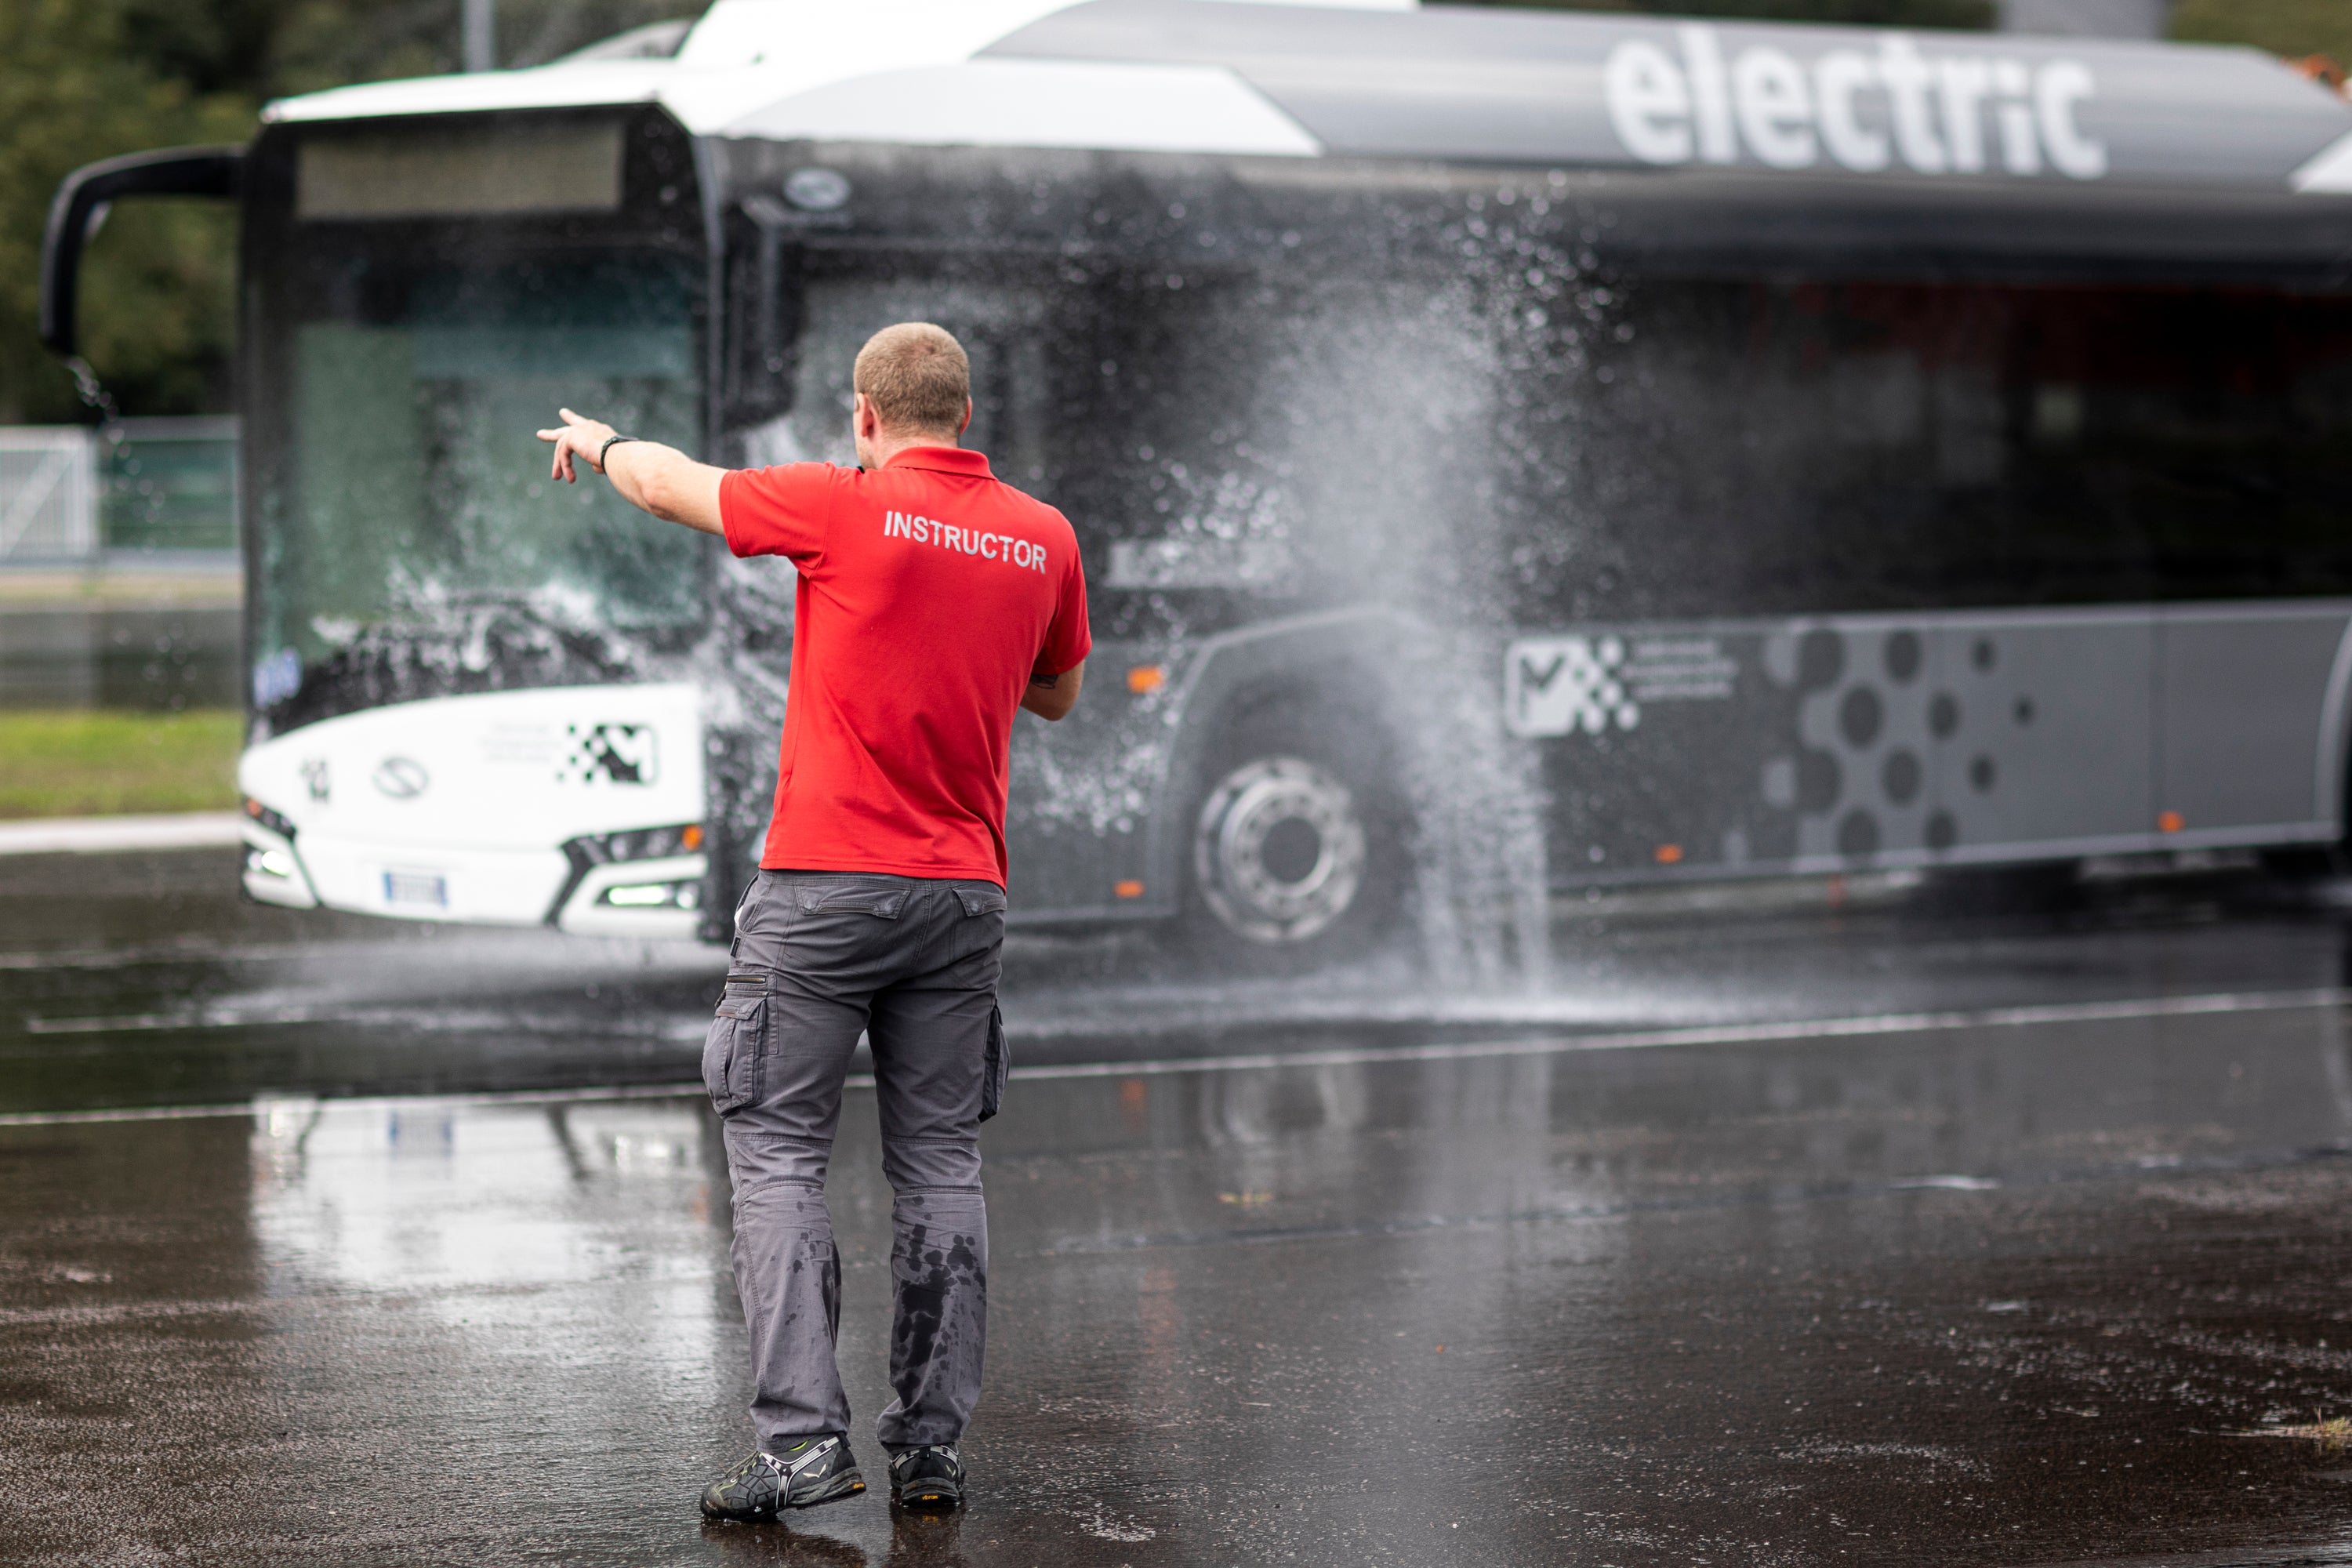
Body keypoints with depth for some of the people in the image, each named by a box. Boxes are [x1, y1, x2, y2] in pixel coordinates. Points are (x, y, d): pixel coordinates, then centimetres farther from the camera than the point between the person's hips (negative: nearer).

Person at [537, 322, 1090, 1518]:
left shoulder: (846, 507, -8)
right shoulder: (1044, 538, 5)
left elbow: (671, 485, 6)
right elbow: (1056, 695, 21)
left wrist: (597, 441, 27)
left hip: (828, 882, -4)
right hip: (964, 888, 4)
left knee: (777, 1156, 0)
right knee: (939, 1166, 9)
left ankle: (802, 1438, -10)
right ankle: (931, 1447, 9)